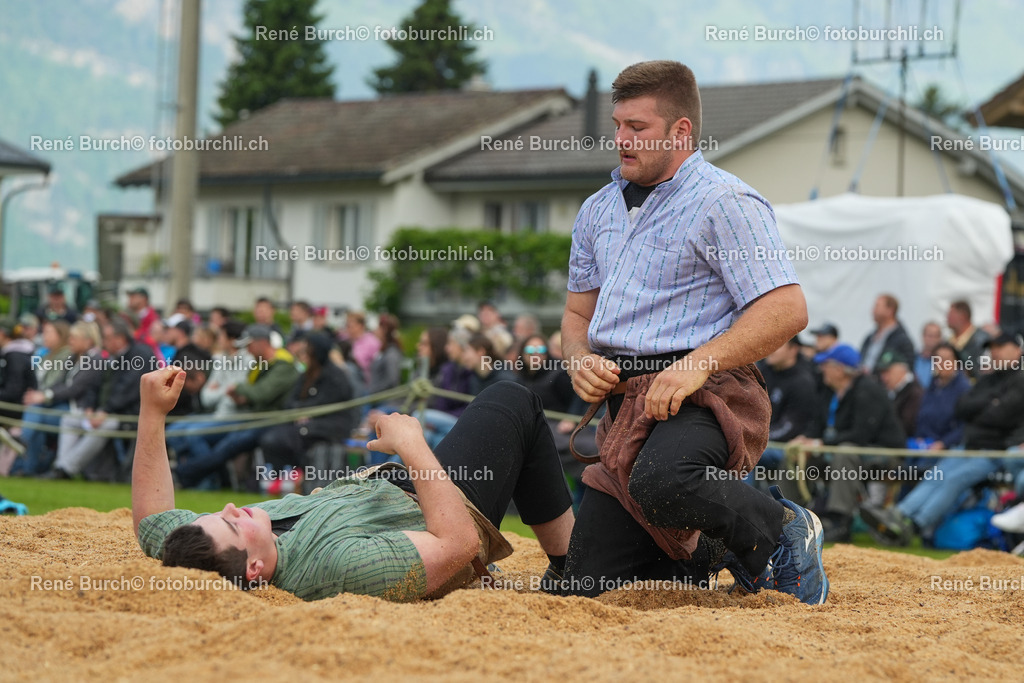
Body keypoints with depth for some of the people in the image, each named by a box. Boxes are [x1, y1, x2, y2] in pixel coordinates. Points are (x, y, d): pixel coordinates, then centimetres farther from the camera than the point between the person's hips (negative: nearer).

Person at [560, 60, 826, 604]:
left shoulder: (725, 203, -5)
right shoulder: (599, 210, 20)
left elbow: (787, 310, -14)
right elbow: (578, 313, 27)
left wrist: (699, 364, -25)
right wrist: (579, 360, 2)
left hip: (706, 396, -8)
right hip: (626, 399, 8)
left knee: (660, 484, -41)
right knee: (580, 585, 1)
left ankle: (778, 528, -12)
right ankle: (716, 552, 25)